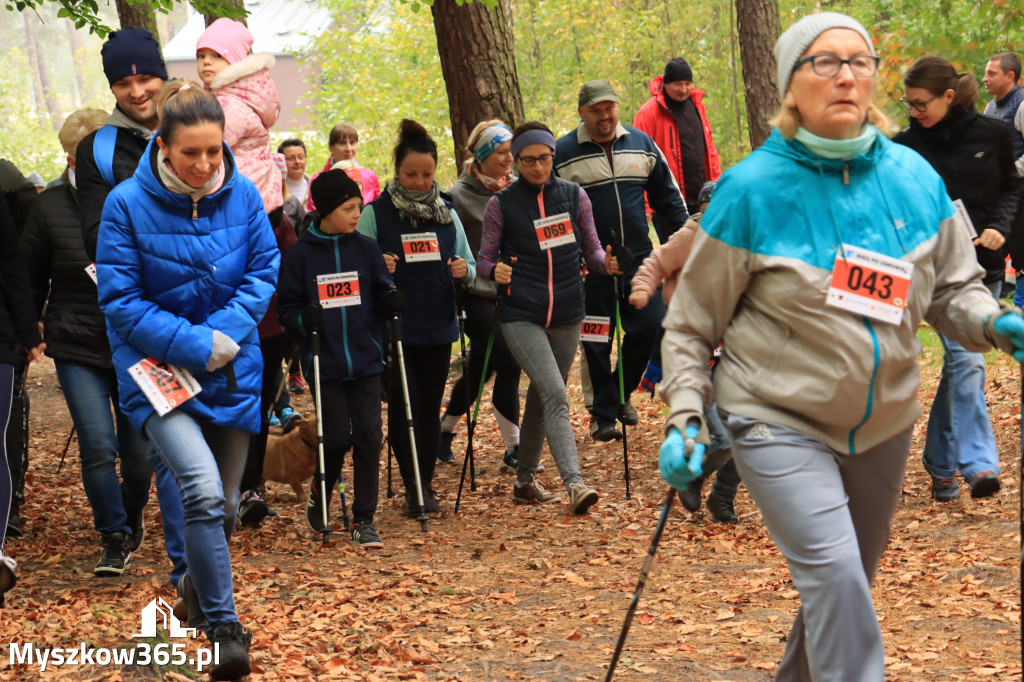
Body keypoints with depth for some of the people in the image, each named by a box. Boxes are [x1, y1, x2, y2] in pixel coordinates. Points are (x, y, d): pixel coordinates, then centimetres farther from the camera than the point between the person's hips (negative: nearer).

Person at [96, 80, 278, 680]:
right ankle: (224, 626, -11)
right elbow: (120, 299, -13)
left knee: (223, 504, 13)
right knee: (202, 490, -22)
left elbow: (265, 270, 0)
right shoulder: (128, 204, -14)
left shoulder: (243, 194, -5)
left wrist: (227, 333, -16)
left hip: (233, 368, 4)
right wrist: (194, 345, -20)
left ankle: (198, 587, 42)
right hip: (159, 370, -4)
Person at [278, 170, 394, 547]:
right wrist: (303, 320, -17)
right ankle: (319, 492, 30)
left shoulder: (366, 248, 5)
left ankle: (363, 520, 6)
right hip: (325, 362, -2)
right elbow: (286, 306, 3)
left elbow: (383, 291, 13)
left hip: (365, 360, 2)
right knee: (337, 437, -1)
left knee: (368, 434, -3)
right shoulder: (301, 254, -2)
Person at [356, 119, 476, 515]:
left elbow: (470, 267, 14)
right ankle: (412, 485, 5)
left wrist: (463, 270, -10)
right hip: (394, 329, -3)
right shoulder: (376, 214, -2)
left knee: (430, 407, 8)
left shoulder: (447, 214, 9)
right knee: (402, 405, -6)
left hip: (438, 327, 3)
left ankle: (426, 485, 18)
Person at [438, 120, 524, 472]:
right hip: (478, 296, -6)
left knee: (480, 369, 13)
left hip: (511, 295, 6)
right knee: (508, 366, -11)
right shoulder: (460, 196, -9)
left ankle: (445, 430, 31)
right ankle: (513, 449, -2)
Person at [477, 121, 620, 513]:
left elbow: (591, 250, 10)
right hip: (521, 316, -4)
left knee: (542, 397, 14)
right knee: (554, 395, -19)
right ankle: (573, 483, -26)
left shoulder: (574, 196, 7)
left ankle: (524, 481, 29)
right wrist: (495, 271, -20)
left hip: (567, 315, 4)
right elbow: (485, 259, 3)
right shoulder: (502, 204, 0)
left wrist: (606, 262, -12)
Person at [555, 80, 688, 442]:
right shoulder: (562, 154, -2)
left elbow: (667, 197, 15)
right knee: (596, 343, 3)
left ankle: (621, 392, 22)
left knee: (650, 326, -2)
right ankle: (602, 413, 15)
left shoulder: (642, 144, 7)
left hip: (638, 260, 3)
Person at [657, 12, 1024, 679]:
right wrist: (686, 417, -14)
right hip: (780, 422, -5)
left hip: (883, 425, 5)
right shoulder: (752, 188, -11)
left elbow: (953, 287, 9)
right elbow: (691, 323, -3)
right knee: (834, 576, -22)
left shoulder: (915, 178, -1)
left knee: (848, 588, 16)